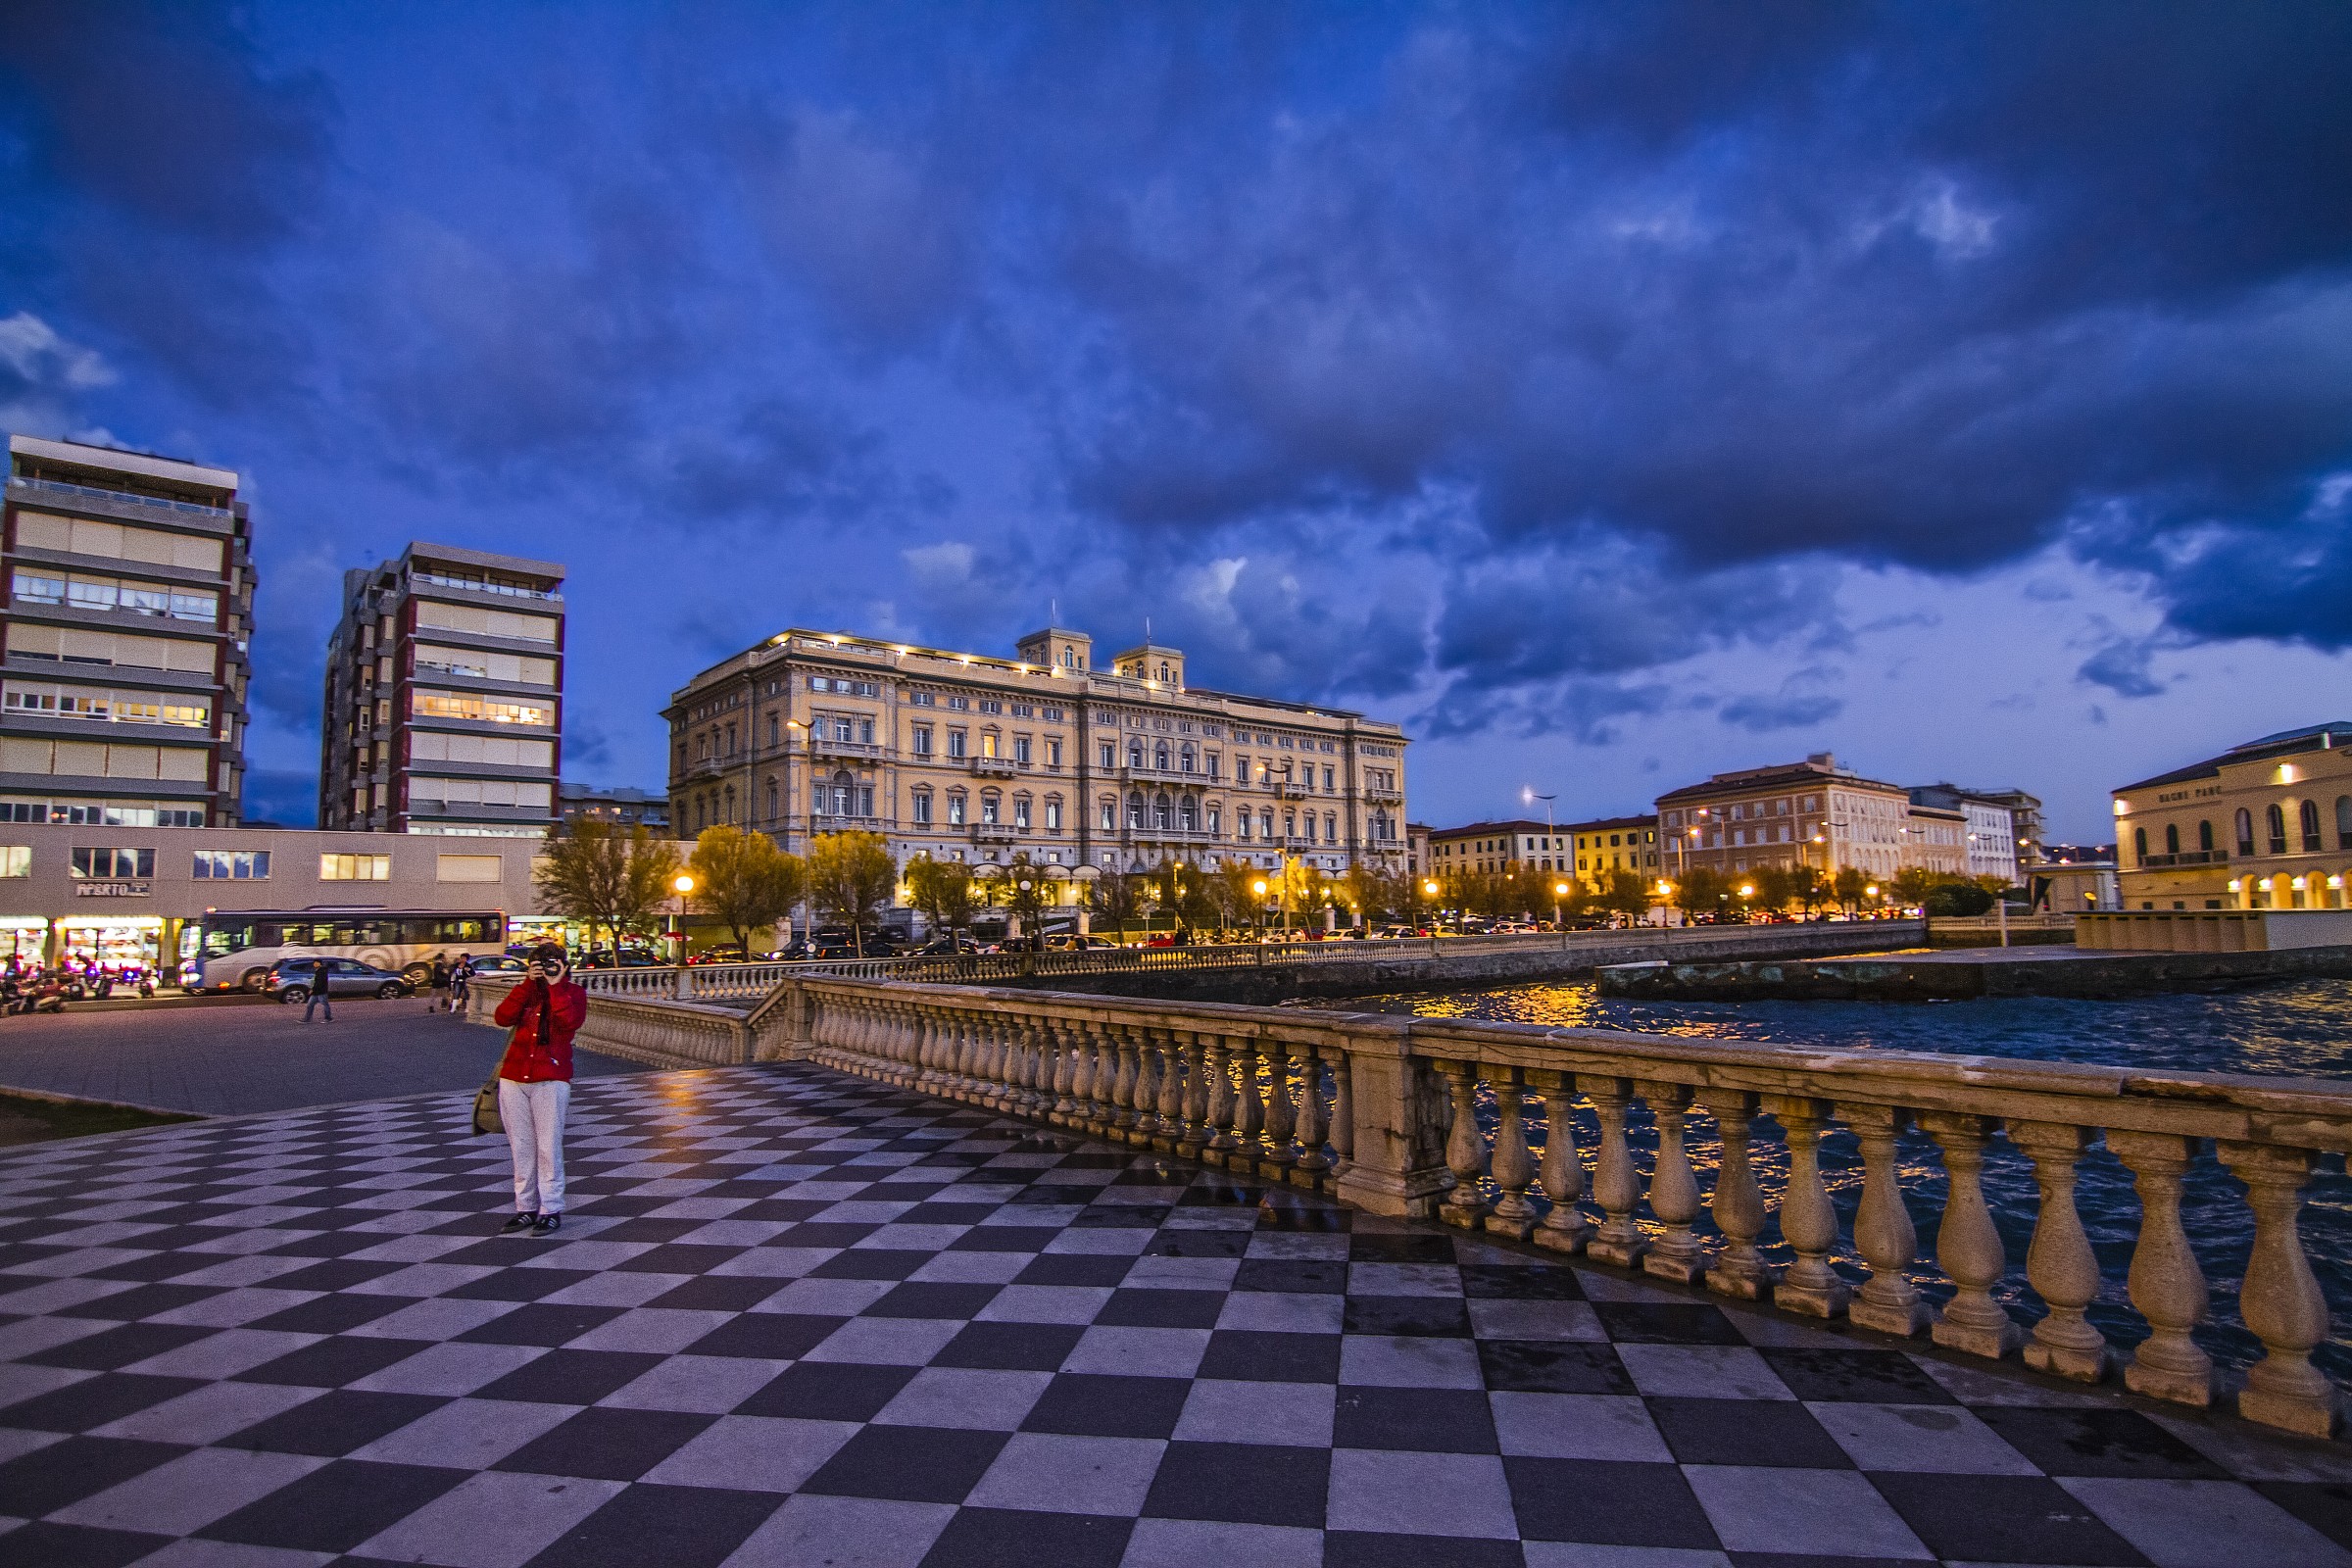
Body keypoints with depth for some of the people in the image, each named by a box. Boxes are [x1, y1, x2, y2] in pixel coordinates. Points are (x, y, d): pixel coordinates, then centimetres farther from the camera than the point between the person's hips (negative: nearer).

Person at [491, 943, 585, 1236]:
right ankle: (525, 1207, 18)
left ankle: (551, 1210, 5)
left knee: (549, 1147, -3)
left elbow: (569, 1021, -19)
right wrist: (528, 982, -11)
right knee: (521, 1147, 9)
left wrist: (556, 985, -15)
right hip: (513, 1078, 4)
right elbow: (503, 1017, -7)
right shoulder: (525, 991, 12)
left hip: (551, 1080, -4)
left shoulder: (573, 992, 3)